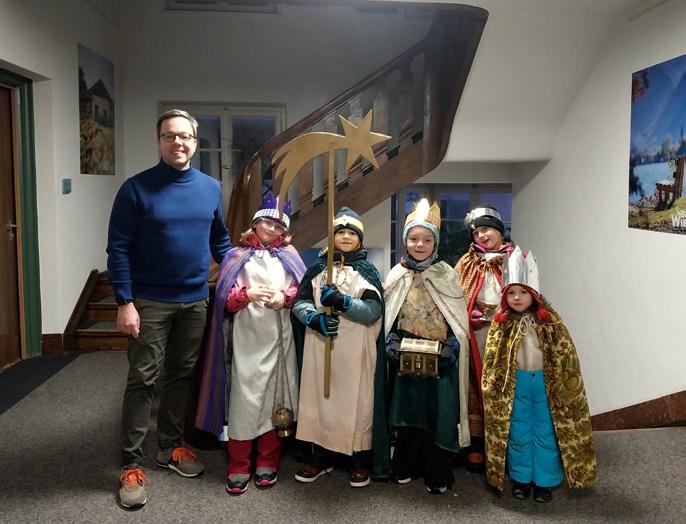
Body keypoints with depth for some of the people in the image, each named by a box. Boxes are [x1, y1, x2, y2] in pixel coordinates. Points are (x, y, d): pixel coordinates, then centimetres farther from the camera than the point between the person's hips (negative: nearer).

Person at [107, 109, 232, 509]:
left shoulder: (211, 188, 4)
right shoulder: (137, 188, -8)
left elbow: (220, 240, 14)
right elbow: (118, 249, -9)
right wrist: (125, 302, -15)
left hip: (196, 301, 4)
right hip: (150, 302, -4)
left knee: (183, 376, 14)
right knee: (143, 380, 0)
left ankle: (171, 446, 30)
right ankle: (132, 464, 11)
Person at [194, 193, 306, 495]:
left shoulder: (289, 256, 10)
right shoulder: (237, 256, 7)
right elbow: (224, 299, -1)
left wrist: (285, 297, -15)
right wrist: (247, 294, -19)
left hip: (279, 339, 2)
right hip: (246, 339, -1)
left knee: (273, 398, 9)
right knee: (244, 399, -1)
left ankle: (268, 464, 23)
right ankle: (238, 468, 12)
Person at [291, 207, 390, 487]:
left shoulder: (368, 271, 3)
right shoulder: (318, 268, 10)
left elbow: (374, 311, -8)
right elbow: (299, 302, 4)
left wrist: (342, 301, -23)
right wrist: (314, 317, -17)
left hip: (356, 352, -2)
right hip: (320, 350, 2)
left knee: (356, 402, 0)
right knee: (318, 399, 7)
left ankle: (360, 461, 15)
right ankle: (318, 457, 23)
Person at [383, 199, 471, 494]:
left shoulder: (446, 275, -1)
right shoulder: (396, 276, 4)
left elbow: (459, 319, -1)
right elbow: (388, 317, 8)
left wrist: (450, 350, -11)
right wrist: (392, 346, -5)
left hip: (440, 358, -2)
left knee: (438, 413, 1)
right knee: (408, 411, 10)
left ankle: (437, 474, 14)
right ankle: (407, 466, 25)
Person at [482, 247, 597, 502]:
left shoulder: (551, 321, -6)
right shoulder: (501, 324, -3)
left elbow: (566, 355, -3)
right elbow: (492, 360, 0)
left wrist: (567, 387, -5)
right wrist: (494, 390, -4)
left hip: (546, 383, -1)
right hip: (515, 385, 1)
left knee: (546, 434, 8)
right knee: (518, 434, 10)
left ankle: (545, 481, 24)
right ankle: (521, 478, 27)